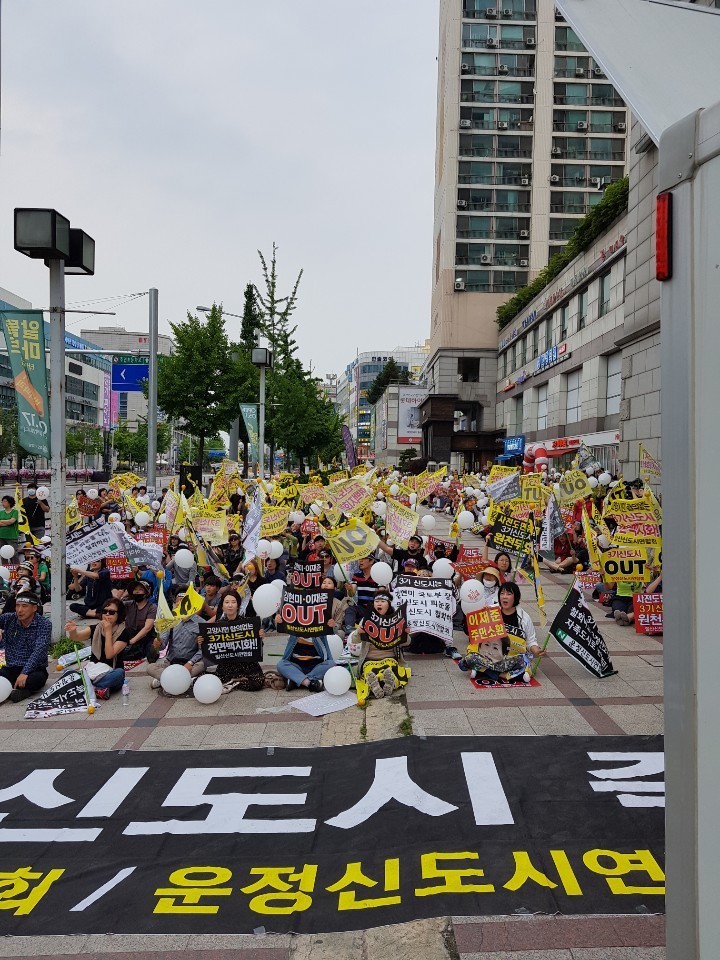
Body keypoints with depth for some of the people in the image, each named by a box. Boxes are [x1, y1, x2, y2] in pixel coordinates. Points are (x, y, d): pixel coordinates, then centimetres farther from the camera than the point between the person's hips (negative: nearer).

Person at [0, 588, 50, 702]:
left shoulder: (43, 623, -9)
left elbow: (39, 650, -20)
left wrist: (25, 673, -31)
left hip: (34, 669, -2)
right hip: (11, 669, 3)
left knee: (37, 678, -36)